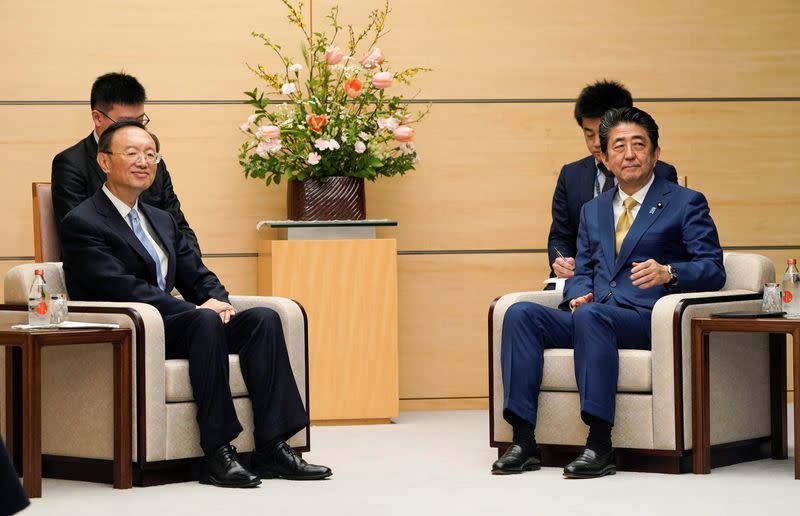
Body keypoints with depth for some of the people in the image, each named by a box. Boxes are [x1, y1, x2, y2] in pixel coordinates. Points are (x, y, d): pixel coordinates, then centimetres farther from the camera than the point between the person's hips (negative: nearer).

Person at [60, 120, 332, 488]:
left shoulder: (162, 221, 22)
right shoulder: (82, 223, -5)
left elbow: (198, 277, 18)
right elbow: (121, 288, -17)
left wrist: (216, 301, -8)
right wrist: (198, 311, -23)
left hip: (169, 327, 8)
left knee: (263, 318, -15)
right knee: (205, 321, -34)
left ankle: (271, 447, -22)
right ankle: (217, 454, -34)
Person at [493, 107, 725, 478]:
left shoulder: (686, 204, 9)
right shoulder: (593, 211, 26)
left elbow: (713, 270, 0)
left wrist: (668, 272, -21)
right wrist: (578, 295, 0)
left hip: (647, 318, -6)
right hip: (591, 315, 6)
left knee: (591, 316, -37)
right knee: (520, 314, -20)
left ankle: (600, 445, -40)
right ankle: (523, 441, -26)